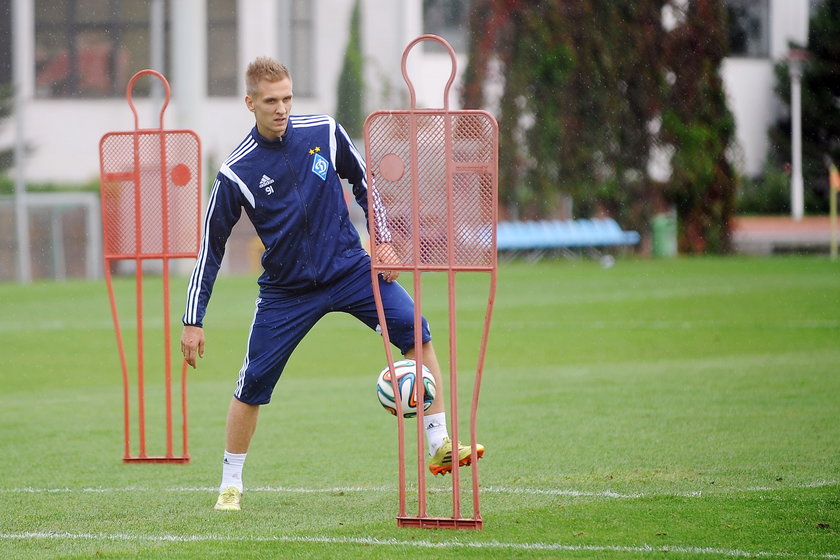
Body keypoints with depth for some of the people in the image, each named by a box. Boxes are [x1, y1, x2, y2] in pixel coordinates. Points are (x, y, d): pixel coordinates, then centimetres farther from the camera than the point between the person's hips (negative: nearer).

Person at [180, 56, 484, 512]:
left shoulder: (324, 133, -5)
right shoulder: (236, 173, -12)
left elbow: (363, 182, 13)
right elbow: (211, 246, -4)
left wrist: (382, 241, 5)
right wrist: (193, 320, -5)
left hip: (350, 267, 2)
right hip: (286, 289, -2)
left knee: (415, 330, -18)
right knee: (253, 383, -4)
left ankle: (440, 447, -13)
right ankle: (230, 485, 15)